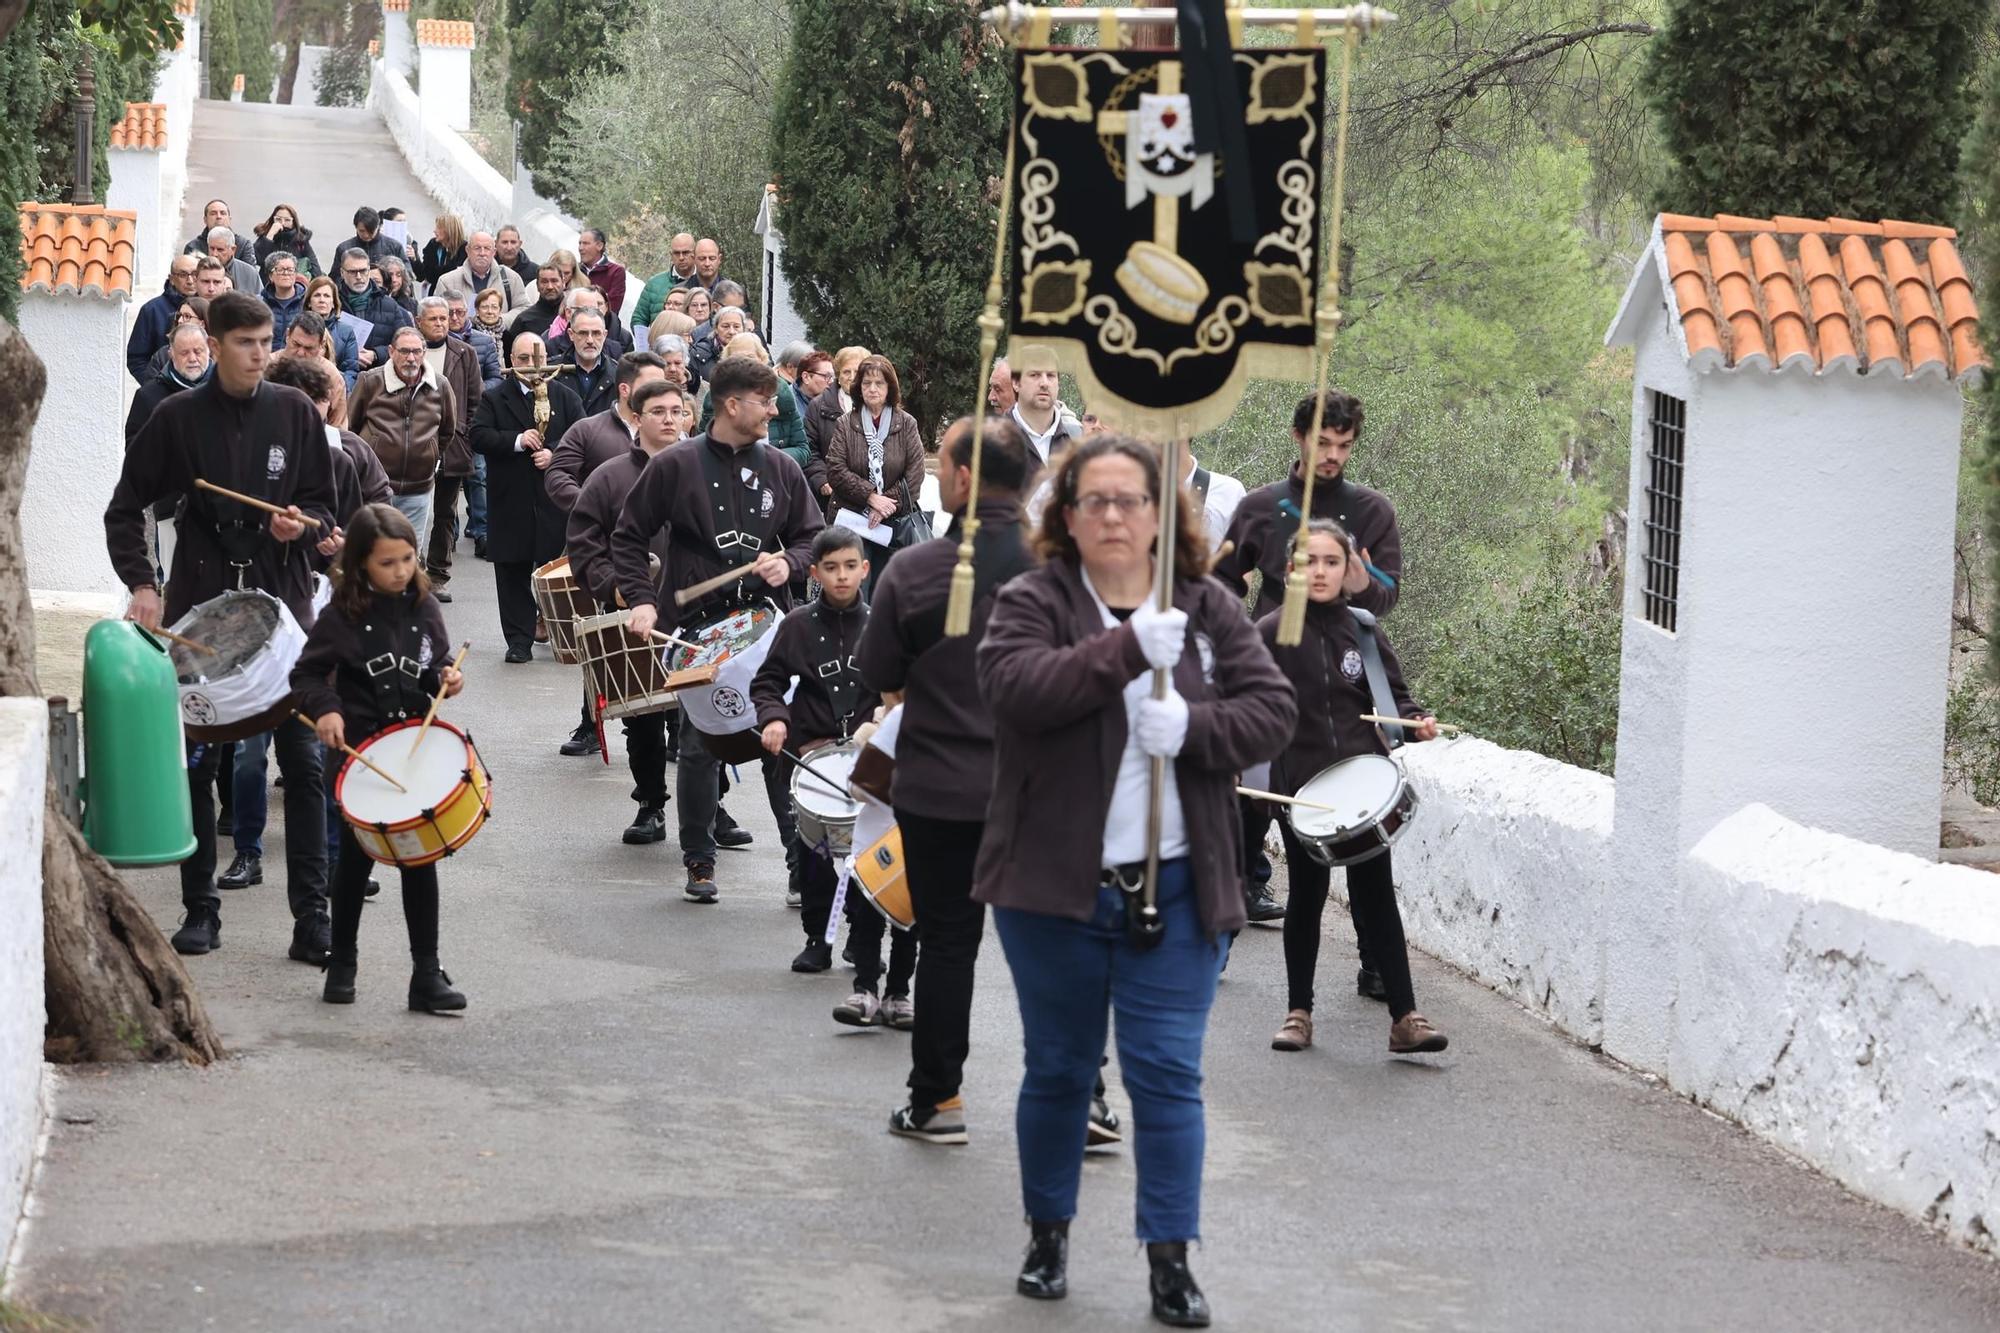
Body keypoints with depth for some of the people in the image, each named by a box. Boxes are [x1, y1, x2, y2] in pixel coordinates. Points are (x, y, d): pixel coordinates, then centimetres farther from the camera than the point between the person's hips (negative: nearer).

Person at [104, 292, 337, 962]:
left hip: (283, 602, 0)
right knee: (197, 761, 4)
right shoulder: (178, 418, -1)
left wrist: (302, 525, -13)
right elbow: (126, 510, 5)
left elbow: (324, 506, 9)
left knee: (303, 760, -3)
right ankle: (200, 910, 14)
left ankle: (312, 915, 1)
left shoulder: (294, 412, 2)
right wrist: (141, 584, -7)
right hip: (200, 606, 0)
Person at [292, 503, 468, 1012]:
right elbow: (307, 674, -4)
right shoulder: (344, 615, -9)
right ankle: (342, 962, 25)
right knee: (357, 856, 8)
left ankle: (426, 974, 8)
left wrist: (446, 678, -9)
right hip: (360, 749, -2)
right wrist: (324, 708, -21)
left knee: (420, 857, 3)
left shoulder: (423, 607, 1)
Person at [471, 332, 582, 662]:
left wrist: (555, 453, -14)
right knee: (513, 574, 1)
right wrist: (517, 441, -19)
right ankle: (519, 640, 5)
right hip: (511, 502, 0)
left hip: (555, 500, 0)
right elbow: (479, 436, -7)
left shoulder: (565, 397, 8)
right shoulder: (494, 399, 5)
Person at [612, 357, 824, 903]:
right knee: (698, 749, 4)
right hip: (699, 627, -2)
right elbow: (629, 537, 4)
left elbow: (813, 536, 15)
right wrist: (640, 599, -7)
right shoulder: (675, 466, -2)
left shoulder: (780, 469, 6)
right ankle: (699, 863, 17)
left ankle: (806, 863, 4)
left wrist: (788, 562, -6)